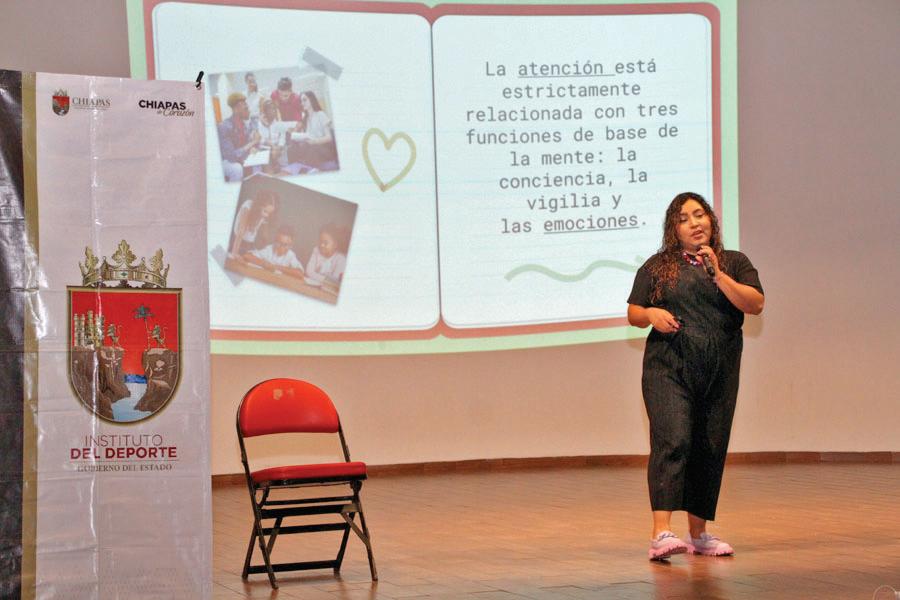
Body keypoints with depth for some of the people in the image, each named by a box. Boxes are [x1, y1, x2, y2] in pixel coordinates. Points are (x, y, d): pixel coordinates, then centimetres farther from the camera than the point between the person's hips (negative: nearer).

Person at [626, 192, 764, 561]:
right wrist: (651, 314, -9)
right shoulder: (657, 266, 10)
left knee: (710, 450, 6)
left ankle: (699, 533, 18)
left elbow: (755, 304, -3)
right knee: (673, 441, -18)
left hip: (719, 373, 3)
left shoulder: (734, 263, 12)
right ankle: (661, 534, -26)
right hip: (668, 368, -2)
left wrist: (718, 274, -11)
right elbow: (632, 313, 13)